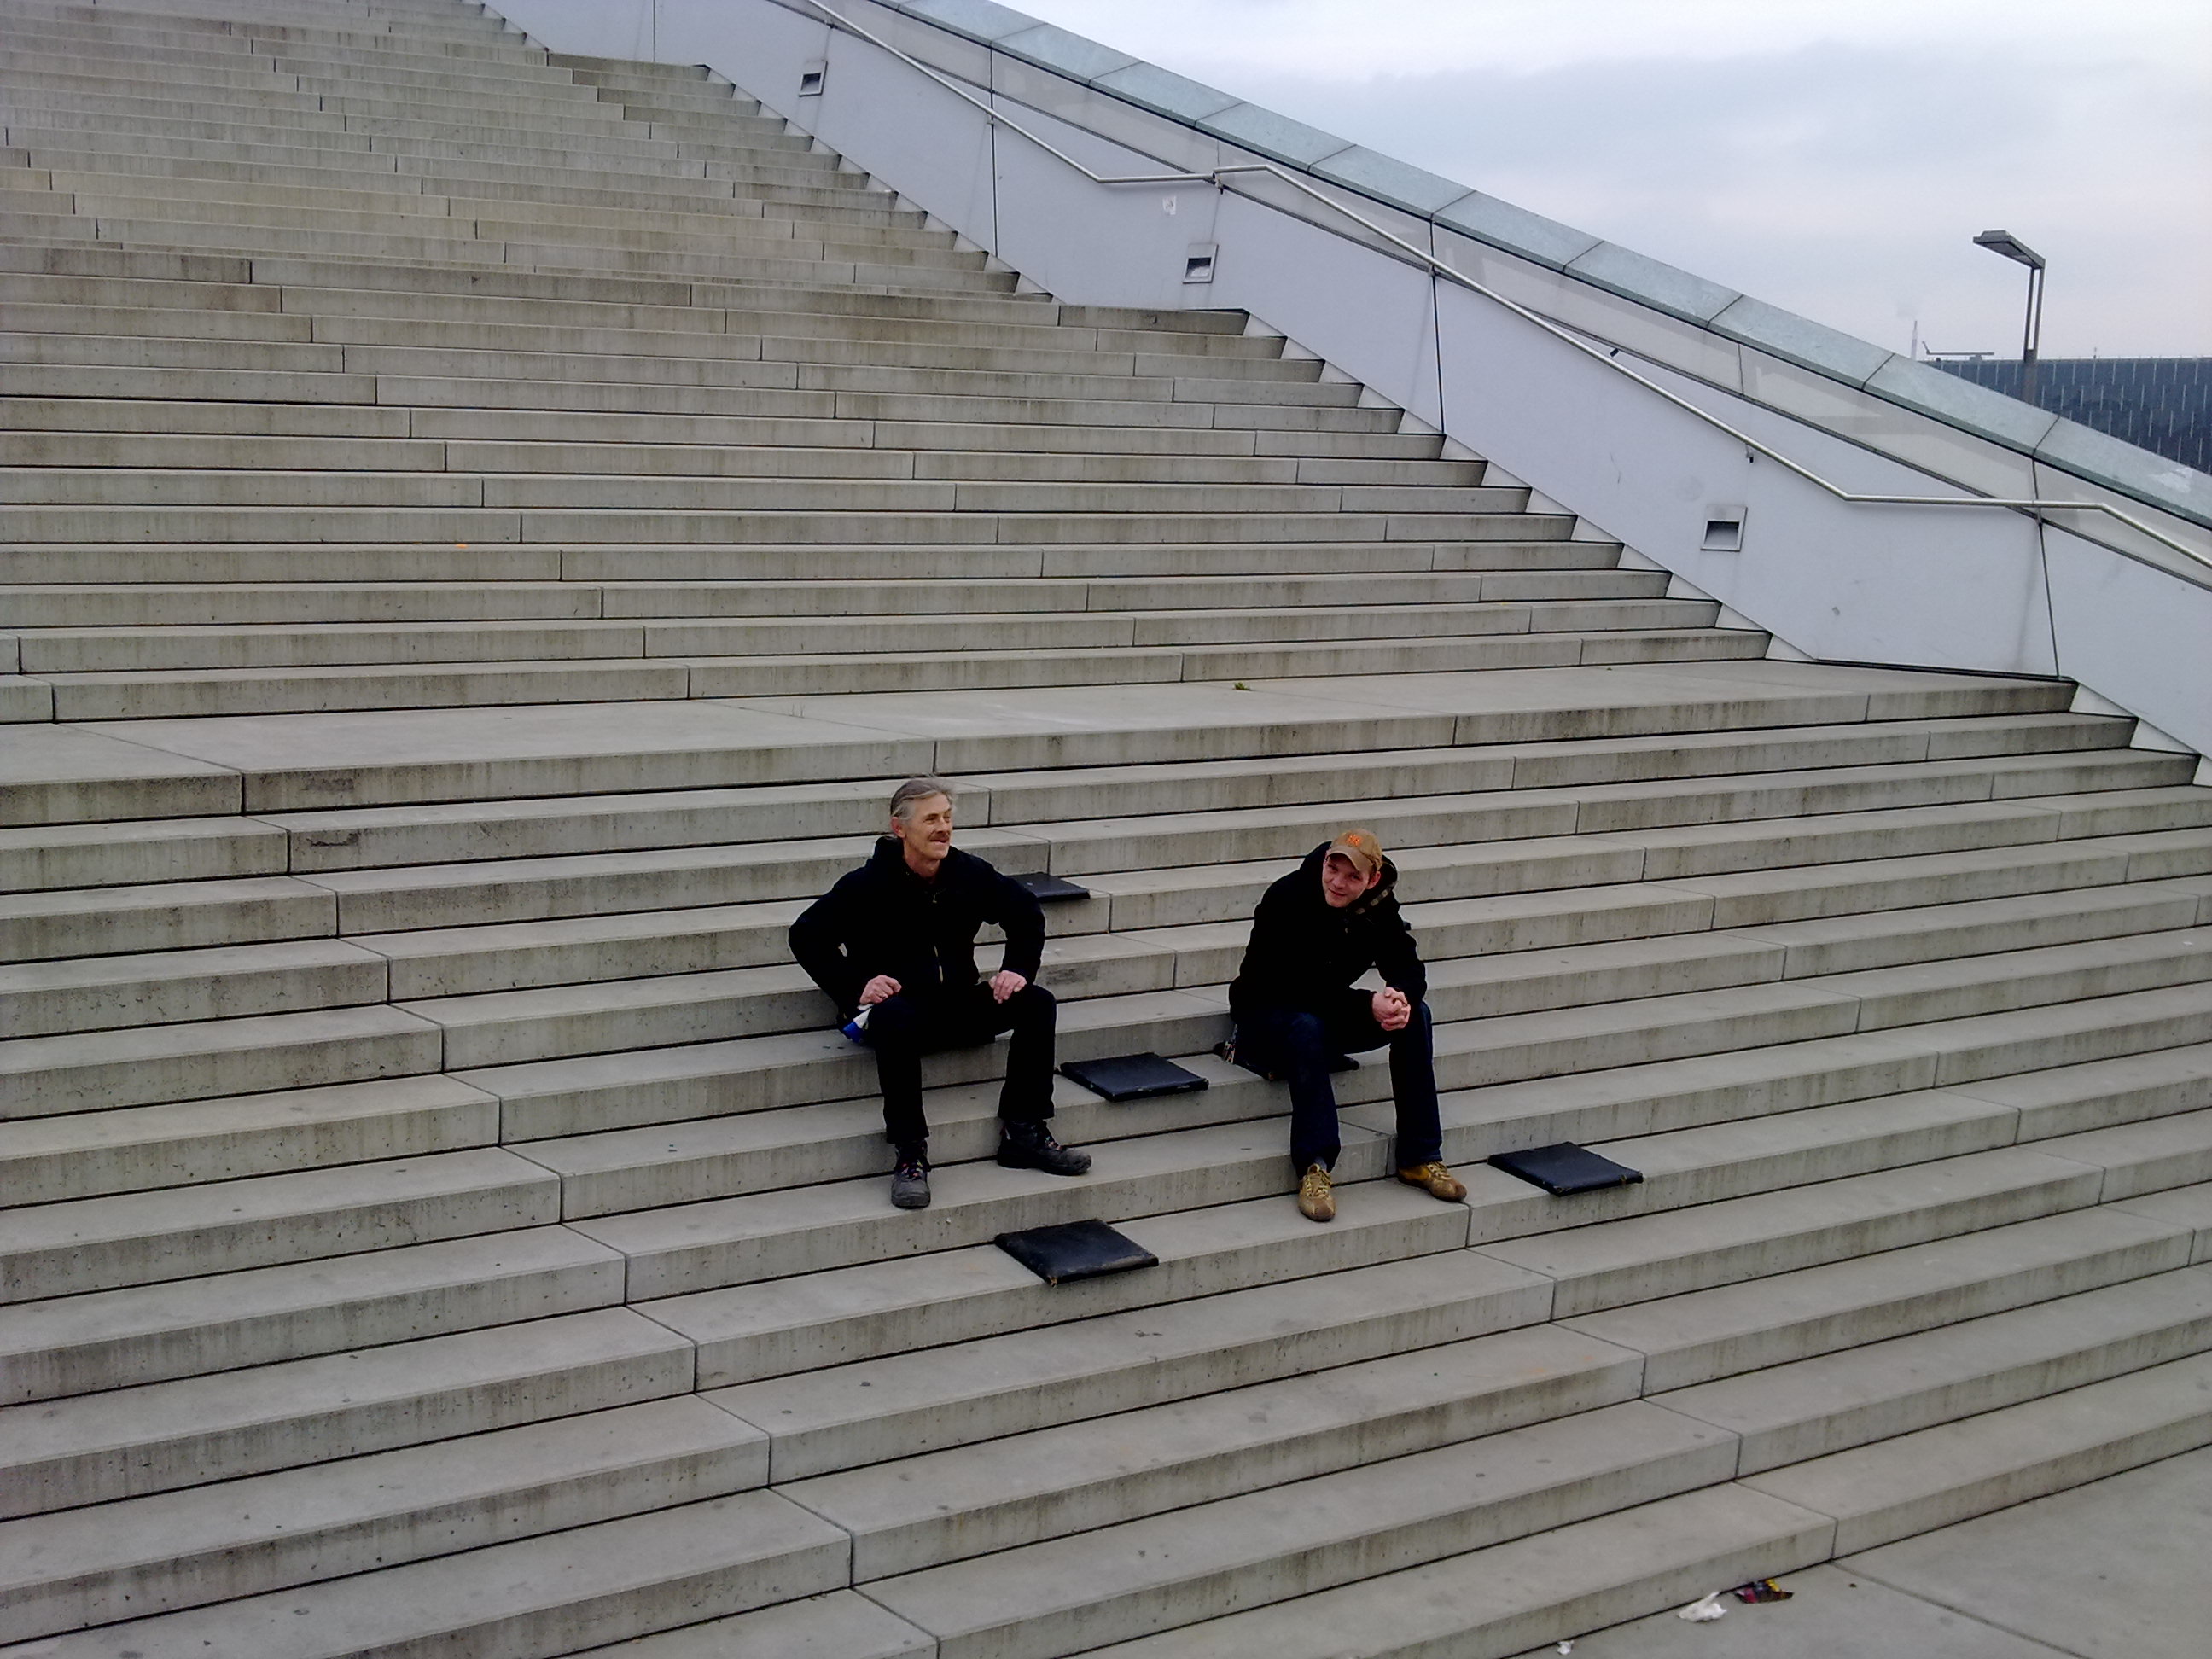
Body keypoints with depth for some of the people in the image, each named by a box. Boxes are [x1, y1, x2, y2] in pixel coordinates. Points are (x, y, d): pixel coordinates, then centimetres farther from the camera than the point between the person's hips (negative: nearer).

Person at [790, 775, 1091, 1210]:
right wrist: (855, 988, -21)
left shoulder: (969, 873, 1)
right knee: (893, 1019, -40)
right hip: (895, 1003, -5)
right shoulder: (867, 885, -11)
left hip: (959, 1004, 5)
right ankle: (909, 1154, -35)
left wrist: (1018, 968, 0)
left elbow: (1025, 910, 16)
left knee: (1036, 1003, -15)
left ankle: (1024, 1134, -11)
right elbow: (807, 935, -9)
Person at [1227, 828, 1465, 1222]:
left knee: (1416, 1014, -15)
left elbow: (1407, 966, -10)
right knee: (1307, 1027, -39)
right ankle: (1314, 1167, -38)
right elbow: (1302, 989, -30)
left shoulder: (1377, 904, -7)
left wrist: (1403, 997, -35)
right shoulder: (1286, 901, -25)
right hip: (1266, 1017, -6)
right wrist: (1369, 1005, -40)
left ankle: (1419, 1158, -12)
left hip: (1332, 1014, 6)